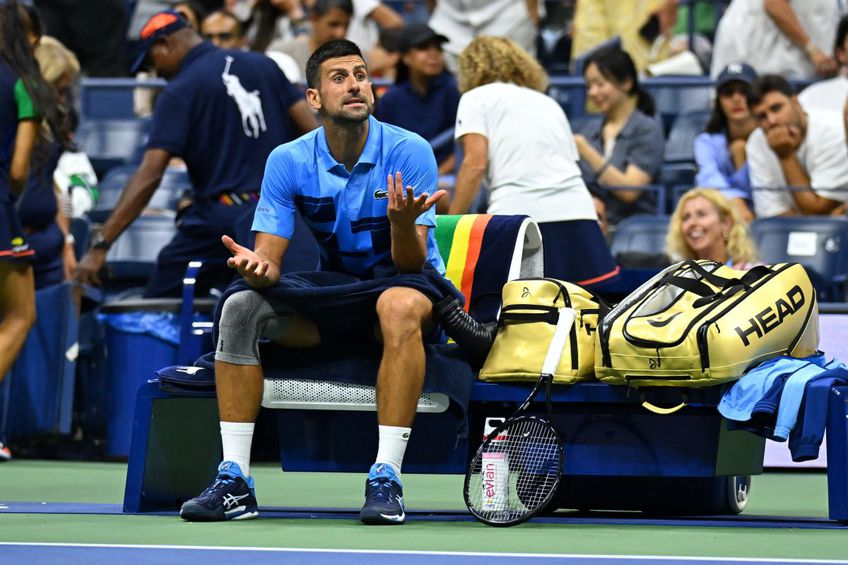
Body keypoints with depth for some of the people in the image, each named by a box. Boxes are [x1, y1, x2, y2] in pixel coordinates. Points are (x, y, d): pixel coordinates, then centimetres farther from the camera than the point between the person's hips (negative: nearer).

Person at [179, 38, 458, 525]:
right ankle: (235, 482, -21)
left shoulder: (409, 152, -15)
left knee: (399, 306, -39)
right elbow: (271, 259, -7)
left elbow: (410, 263, -20)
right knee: (242, 306, -20)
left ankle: (387, 479, -37)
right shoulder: (288, 162, -7)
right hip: (335, 289, 4)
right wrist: (258, 266, -32)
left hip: (408, 283, -4)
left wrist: (403, 223, -43)